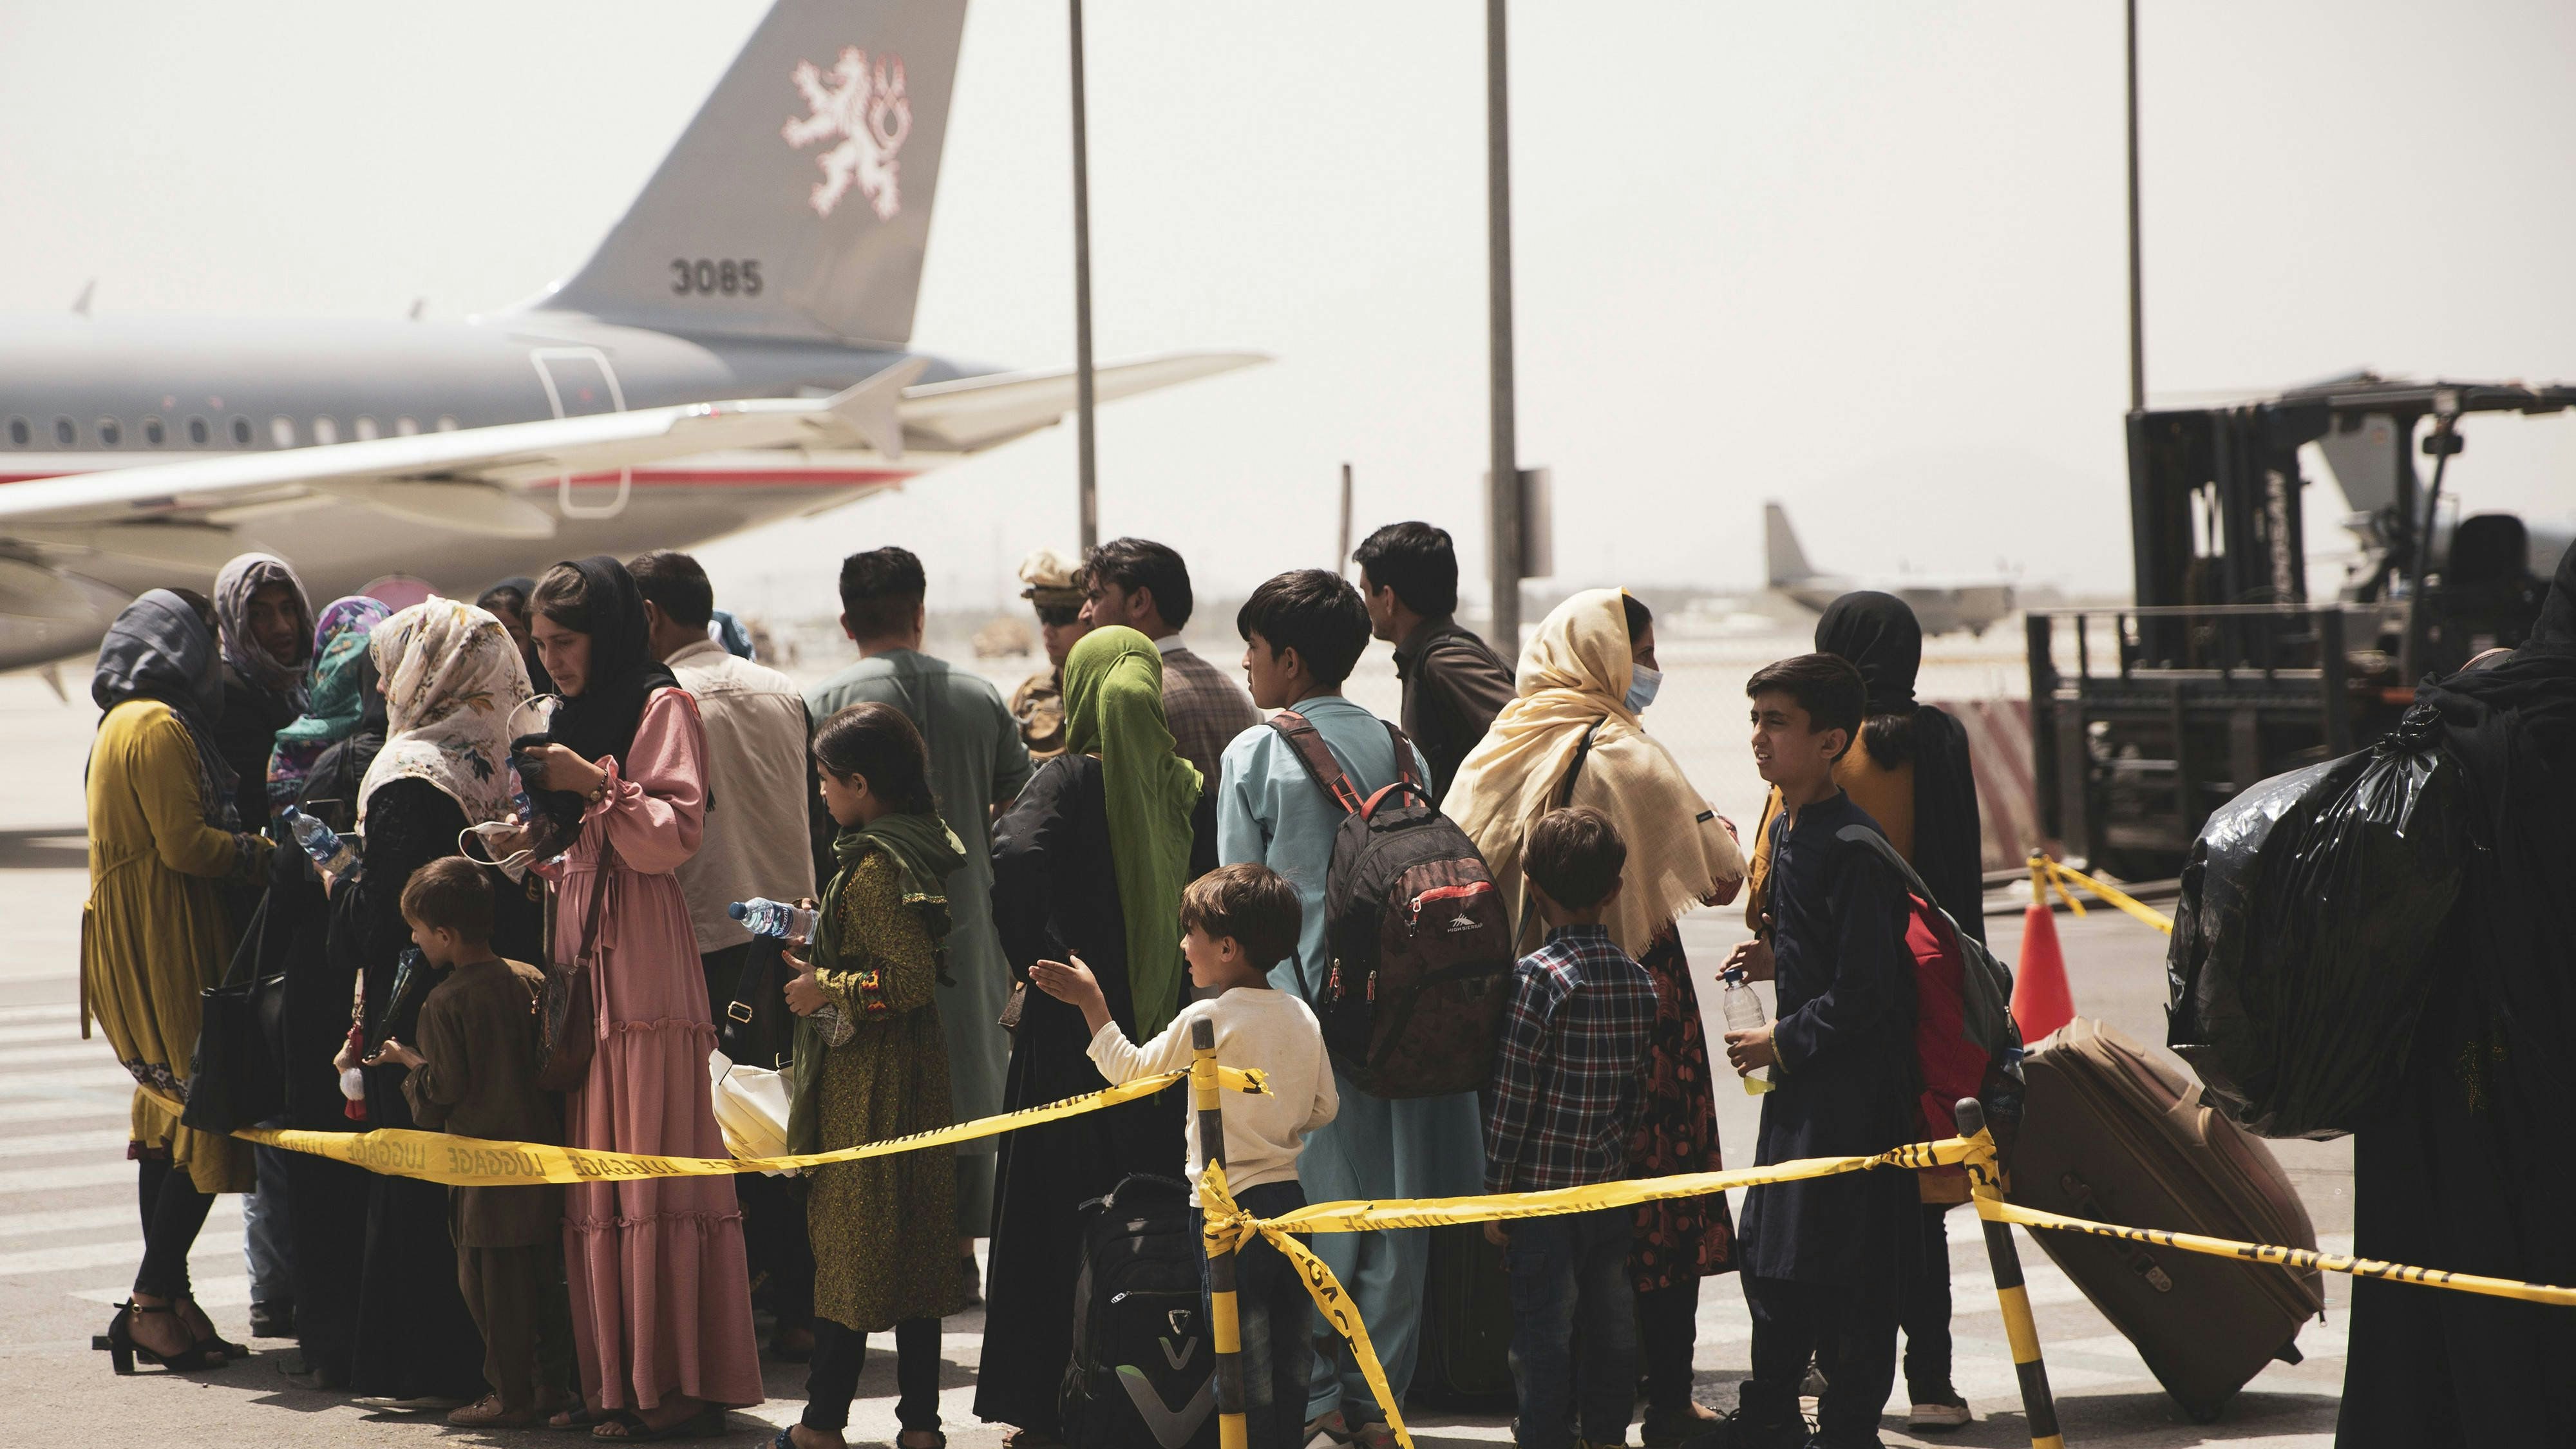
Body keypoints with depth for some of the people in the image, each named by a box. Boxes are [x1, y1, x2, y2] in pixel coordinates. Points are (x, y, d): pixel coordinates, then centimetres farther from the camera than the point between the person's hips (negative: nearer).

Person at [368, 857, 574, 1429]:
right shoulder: (532, 981, 5)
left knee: (491, 1284, 1)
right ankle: (552, 1383, 17)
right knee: (544, 1278, 13)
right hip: (540, 1142, 7)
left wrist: (409, 1060, 3)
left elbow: (443, 1092, -15)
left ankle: (510, 1396, 4)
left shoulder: (445, 1003, -15)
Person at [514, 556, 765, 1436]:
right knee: (590, 1175, 2)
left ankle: (682, 1381, -10)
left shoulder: (662, 708, -2)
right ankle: (613, 1381, 3)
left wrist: (596, 785, -15)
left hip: (643, 959, -8)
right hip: (578, 952, 8)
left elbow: (676, 834, -10)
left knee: (653, 1163, -11)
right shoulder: (572, 717, 23)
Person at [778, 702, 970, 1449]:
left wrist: (826, 988, -14)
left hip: (866, 1079, -9)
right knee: (914, 1243, 10)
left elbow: (911, 978, -24)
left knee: (849, 1242, -1)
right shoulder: (922, 847, 9)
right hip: (915, 1073, 9)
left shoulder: (875, 869, -19)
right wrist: (821, 956, 17)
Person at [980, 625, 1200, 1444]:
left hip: (1076, 1035, -4)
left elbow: (1015, 854, -28)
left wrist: (1038, 961, -17)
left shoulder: (1072, 778, -10)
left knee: (1060, 1221, 4)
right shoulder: (1183, 784, 3)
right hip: (1167, 1030, 4)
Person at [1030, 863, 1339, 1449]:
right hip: (1289, 1198, 7)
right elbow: (1324, 1108, 11)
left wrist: (1091, 1003, 5)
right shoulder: (1302, 1017, 3)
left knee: (1246, 1361, 0)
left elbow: (1128, 1070, -4)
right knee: (1289, 1351, 13)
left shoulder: (1206, 1019, -15)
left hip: (1231, 1204, -6)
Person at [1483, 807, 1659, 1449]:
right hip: (1617, 1182, 5)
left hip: (1546, 1183, -5)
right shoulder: (1640, 979, 3)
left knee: (1544, 1331, 0)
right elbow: (1645, 1088, 10)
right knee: (1611, 1329, 13)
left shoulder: (1539, 975, -14)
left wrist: (1496, 1190, -6)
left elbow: (1514, 1092, -13)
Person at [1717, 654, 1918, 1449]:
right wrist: (1776, 958, 8)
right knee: (1767, 1255, 16)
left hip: (1853, 1090, -9)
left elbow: (1865, 989, -22)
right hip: (1800, 1084, 10)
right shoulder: (1787, 829, 10)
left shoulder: (1852, 847, -20)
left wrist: (1783, 1042, -14)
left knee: (1842, 1267, -1)